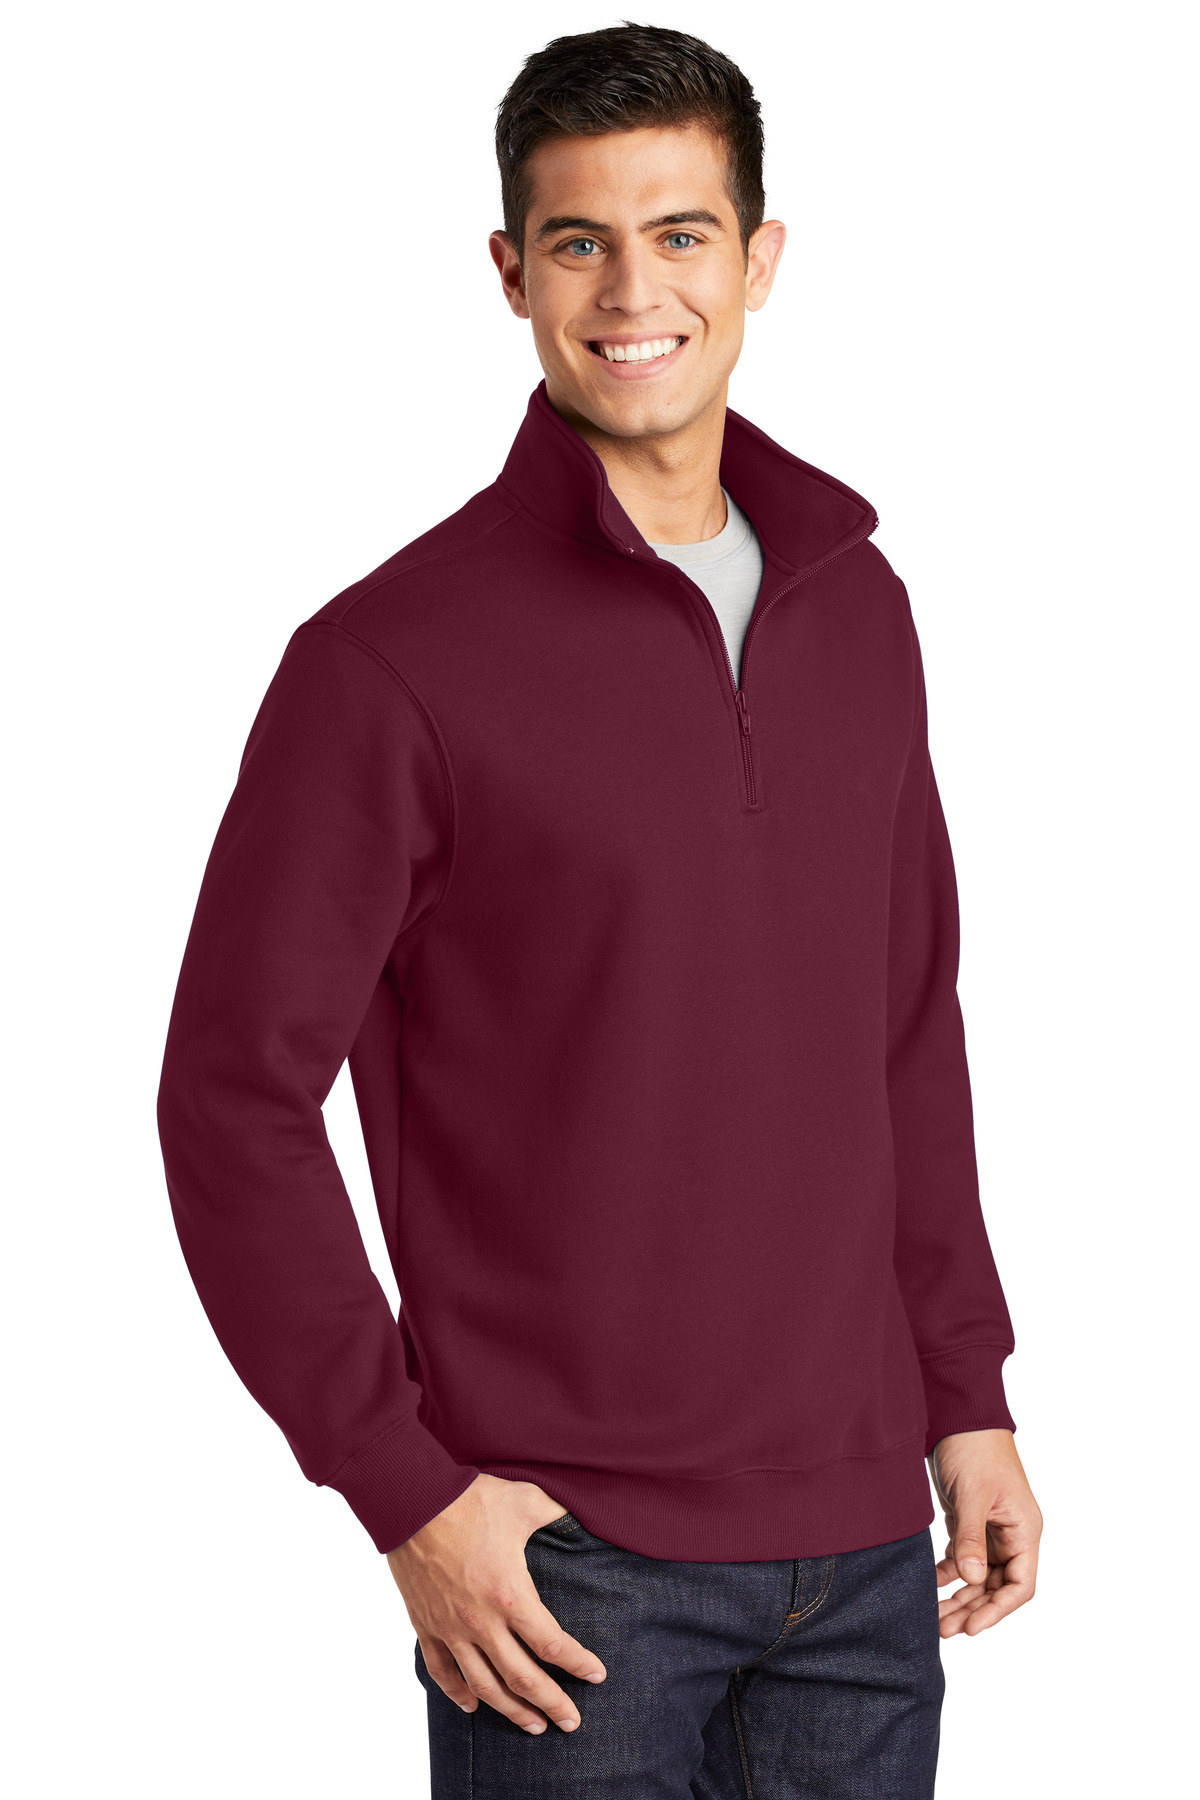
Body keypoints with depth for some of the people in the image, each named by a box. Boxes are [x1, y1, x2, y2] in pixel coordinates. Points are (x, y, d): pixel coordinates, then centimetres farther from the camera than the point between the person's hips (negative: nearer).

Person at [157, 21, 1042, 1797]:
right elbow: (236, 1100, -10)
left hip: (863, 1547, 5)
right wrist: (408, 1491, -12)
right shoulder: (394, 655, -11)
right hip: (569, 1566, -5)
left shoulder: (857, 604, 7)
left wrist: (970, 1395, 11)